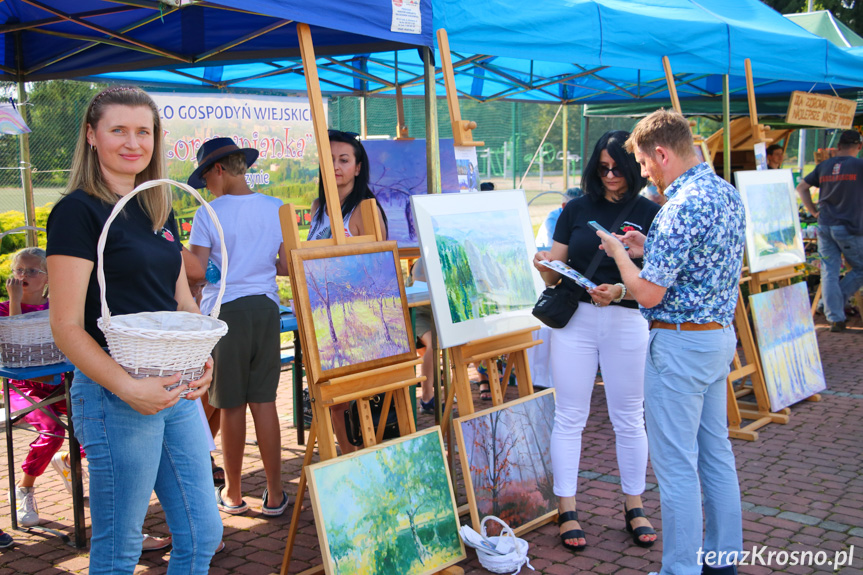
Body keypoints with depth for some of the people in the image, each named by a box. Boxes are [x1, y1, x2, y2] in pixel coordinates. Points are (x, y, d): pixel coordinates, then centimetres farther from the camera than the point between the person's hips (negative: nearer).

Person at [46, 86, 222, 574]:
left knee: (203, 534, 12)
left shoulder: (160, 210, 13)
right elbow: (67, 327, -14)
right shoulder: (78, 211, -9)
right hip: (115, 396, -7)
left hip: (178, 390, 7)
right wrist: (130, 389, -24)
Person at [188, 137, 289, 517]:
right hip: (266, 307, 4)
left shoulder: (208, 215, -9)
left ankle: (232, 495, 20)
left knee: (231, 405, 7)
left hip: (225, 311, -3)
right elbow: (288, 267, 5)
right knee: (264, 401, 8)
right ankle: (274, 495, 12)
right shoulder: (276, 209, 3)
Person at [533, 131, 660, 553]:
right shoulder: (577, 209, 6)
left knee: (628, 418, 10)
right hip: (575, 317, 1)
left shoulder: (649, 213, 1)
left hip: (627, 321, -1)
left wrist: (619, 291, -23)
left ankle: (634, 507, 26)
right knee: (570, 415, 4)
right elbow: (554, 273, 7)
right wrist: (545, 267, -16)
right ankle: (567, 510, 15)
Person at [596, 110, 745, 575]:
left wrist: (619, 252, -6)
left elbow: (648, 294, -22)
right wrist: (650, 250, 14)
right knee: (715, 452, 18)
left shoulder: (683, 207, -23)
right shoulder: (726, 192, 8)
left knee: (676, 465, 0)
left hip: (680, 343, -10)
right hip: (720, 334, 10)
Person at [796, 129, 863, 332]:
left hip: (825, 226, 4)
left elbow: (801, 187, 13)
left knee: (829, 273, 4)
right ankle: (837, 302, 5)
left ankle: (835, 318, 1)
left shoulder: (824, 166, 8)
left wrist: (814, 211, 14)